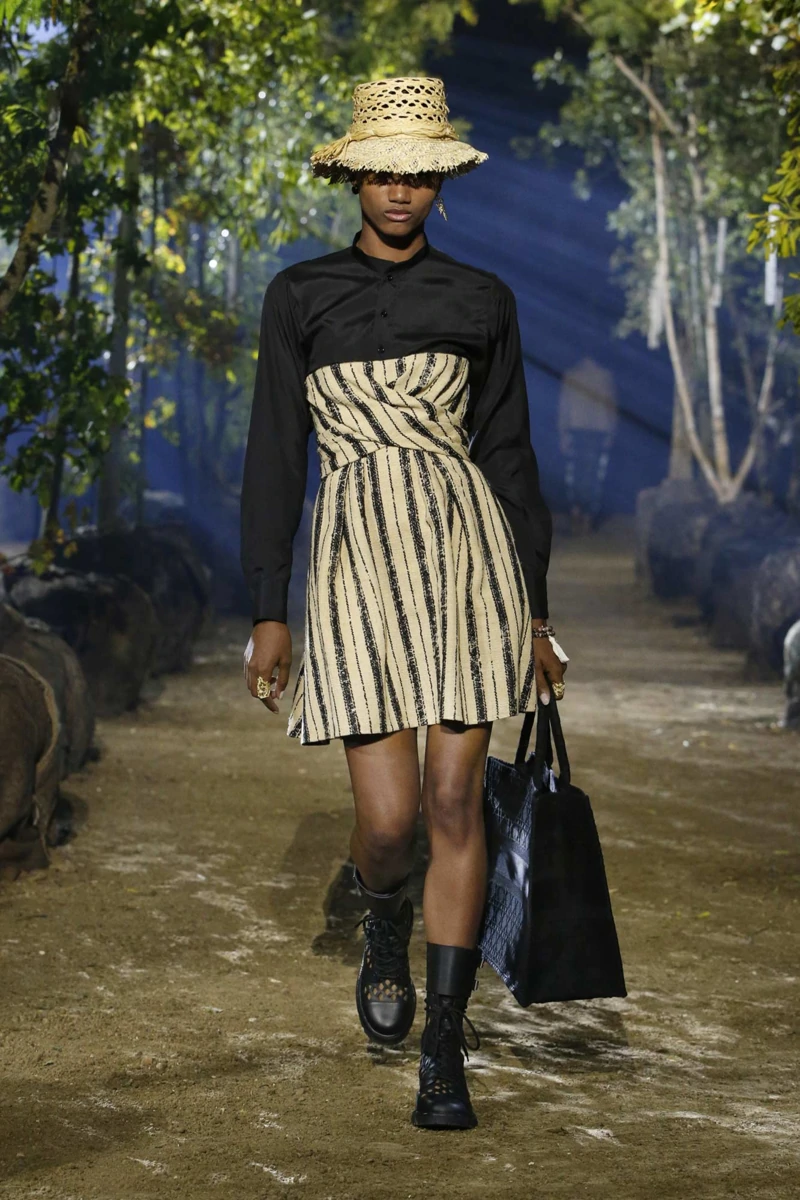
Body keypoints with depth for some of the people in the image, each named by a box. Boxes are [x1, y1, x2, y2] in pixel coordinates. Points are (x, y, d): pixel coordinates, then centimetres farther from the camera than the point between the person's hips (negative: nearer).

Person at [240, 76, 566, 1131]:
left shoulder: (479, 301, 9)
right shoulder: (300, 298, 7)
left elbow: (507, 453, 12)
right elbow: (276, 454, 7)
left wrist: (534, 611, 8)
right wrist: (268, 610, 1)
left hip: (466, 549, 1)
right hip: (358, 558, -1)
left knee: (457, 806, -4)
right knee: (389, 817, -7)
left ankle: (445, 1053, 5)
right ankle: (384, 930, 30)